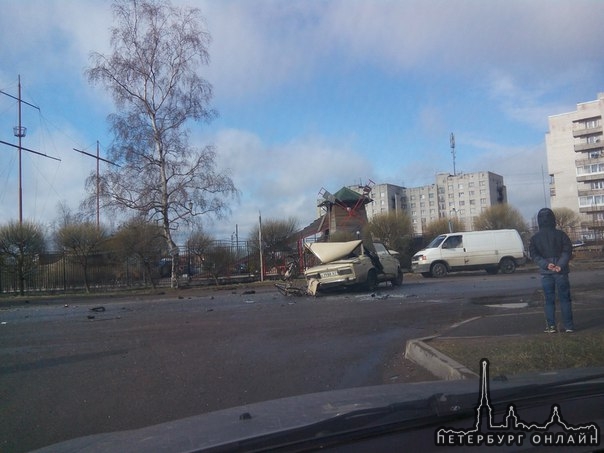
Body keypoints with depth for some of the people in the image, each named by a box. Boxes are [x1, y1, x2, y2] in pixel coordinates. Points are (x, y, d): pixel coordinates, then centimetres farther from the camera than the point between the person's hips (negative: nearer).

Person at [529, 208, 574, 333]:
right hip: (561, 272, -1)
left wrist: (546, 265, -14)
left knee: (549, 300, 6)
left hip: (546, 273, 1)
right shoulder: (560, 234, 0)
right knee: (565, 299, 6)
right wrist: (560, 265, -16)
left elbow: (534, 255, -6)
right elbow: (567, 251, -9)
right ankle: (568, 326, 7)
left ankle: (551, 326, 5)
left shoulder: (535, 238, 3)